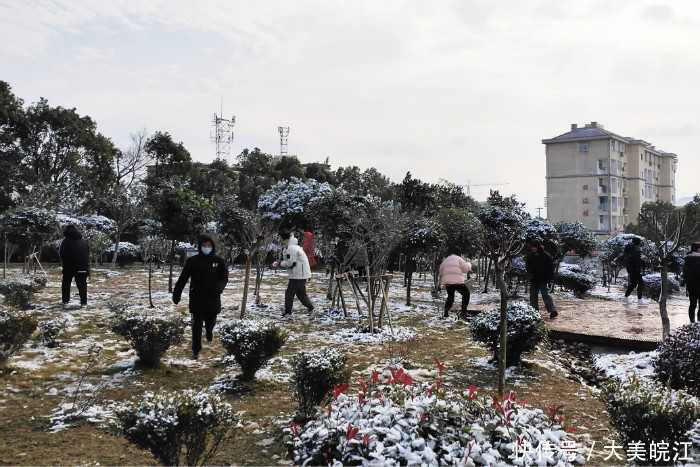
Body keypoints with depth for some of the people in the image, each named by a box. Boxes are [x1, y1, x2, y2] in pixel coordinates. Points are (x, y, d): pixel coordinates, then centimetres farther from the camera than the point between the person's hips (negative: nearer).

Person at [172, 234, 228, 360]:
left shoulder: (219, 261, -1)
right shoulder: (192, 261, -3)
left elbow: (224, 278, -1)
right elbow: (182, 279, -1)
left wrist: (219, 287, -21)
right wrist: (176, 294, -3)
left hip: (213, 299, 1)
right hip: (197, 299, -1)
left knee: (211, 322, 16)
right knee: (197, 325, 2)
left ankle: (209, 331, 51)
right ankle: (196, 350, 9)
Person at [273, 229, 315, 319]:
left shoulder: (291, 248, -19)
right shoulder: (291, 246, 15)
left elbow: (290, 263, -21)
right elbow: (290, 260, 20)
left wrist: (280, 263, -6)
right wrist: (280, 262, 5)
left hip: (298, 275, -10)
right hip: (301, 274, 10)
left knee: (289, 293, 0)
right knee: (301, 293, 14)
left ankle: (287, 313, 8)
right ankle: (311, 310, 10)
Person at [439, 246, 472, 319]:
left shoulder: (445, 261, 19)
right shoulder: (458, 259, 0)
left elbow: (441, 272, 21)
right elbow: (466, 268, -1)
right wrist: (468, 263, 17)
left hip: (447, 282, 6)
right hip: (457, 282, -6)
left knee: (450, 297, 19)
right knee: (466, 294, 10)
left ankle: (446, 313, 7)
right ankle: (463, 312, 1)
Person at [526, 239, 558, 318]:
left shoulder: (546, 255, -6)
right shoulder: (530, 256, 5)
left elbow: (551, 267, -2)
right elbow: (527, 265, 12)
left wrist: (549, 278, -9)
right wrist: (529, 273, -8)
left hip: (543, 280, -5)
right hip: (533, 280, 5)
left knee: (546, 295, -11)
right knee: (533, 296, 7)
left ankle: (552, 311, -13)